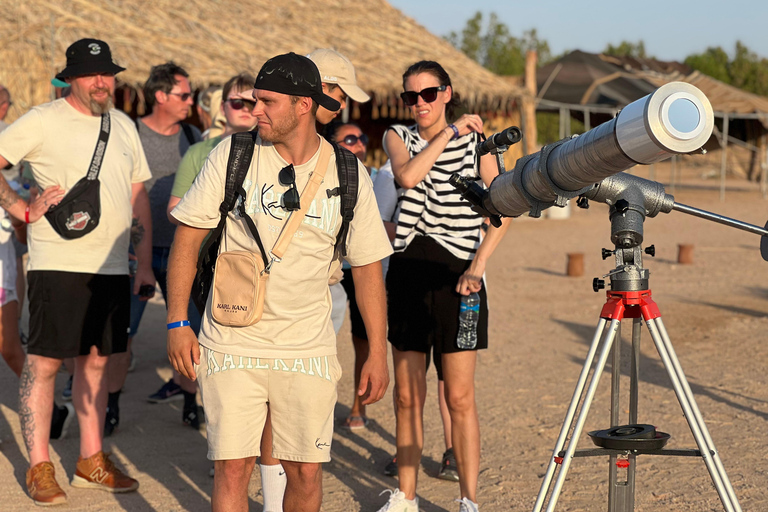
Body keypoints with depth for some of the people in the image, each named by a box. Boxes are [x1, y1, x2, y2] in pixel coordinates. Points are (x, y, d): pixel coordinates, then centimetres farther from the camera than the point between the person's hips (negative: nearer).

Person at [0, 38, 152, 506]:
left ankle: (92, 460, 22)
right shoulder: (44, 121, -5)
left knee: (97, 361, 12)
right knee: (44, 362, -2)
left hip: (113, 268, 6)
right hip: (59, 264, -6)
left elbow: (139, 196, 17)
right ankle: (39, 467, 6)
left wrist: (145, 262, 12)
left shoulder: (124, 126, 13)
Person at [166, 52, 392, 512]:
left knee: (306, 471, 5)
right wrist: (177, 322, -3)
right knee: (233, 467, -3)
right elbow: (189, 236, 2)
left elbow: (367, 265, 7)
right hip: (233, 344, -1)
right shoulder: (232, 155, -3)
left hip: (308, 349, 1)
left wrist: (378, 352, 5)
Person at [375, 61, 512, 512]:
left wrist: (478, 265, -16)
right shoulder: (398, 136, 9)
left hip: (457, 272, -3)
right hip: (408, 270, 3)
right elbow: (407, 175, -14)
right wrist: (449, 133, -12)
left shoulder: (476, 141, 3)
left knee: (460, 397, -4)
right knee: (408, 394, 7)